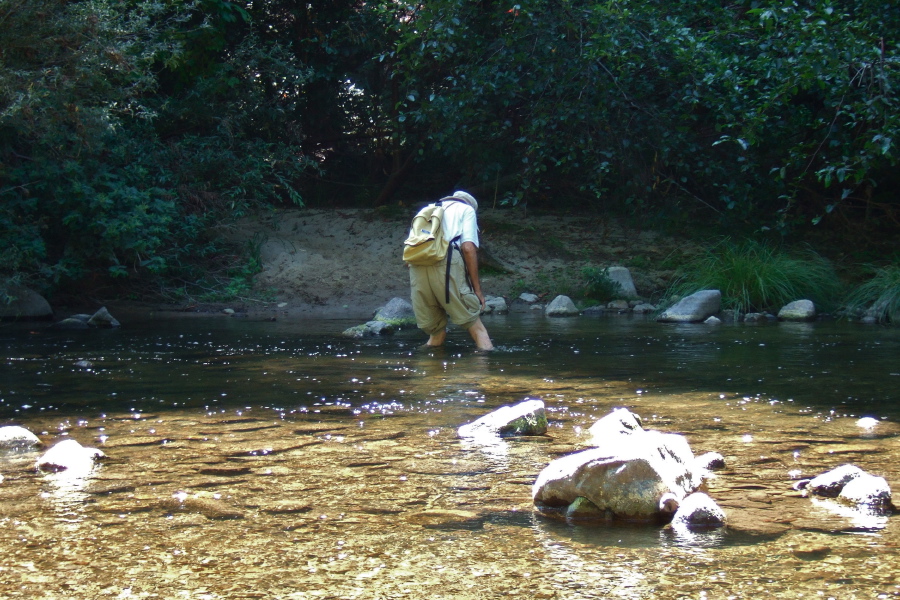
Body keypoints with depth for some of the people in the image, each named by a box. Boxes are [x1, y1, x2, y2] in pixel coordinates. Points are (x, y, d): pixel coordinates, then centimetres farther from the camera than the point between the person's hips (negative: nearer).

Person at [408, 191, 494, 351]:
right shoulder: (467, 210, 22)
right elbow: (468, 248, 5)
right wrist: (477, 288, 6)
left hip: (415, 263, 4)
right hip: (446, 260, -4)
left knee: (434, 330, 15)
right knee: (472, 320, -1)